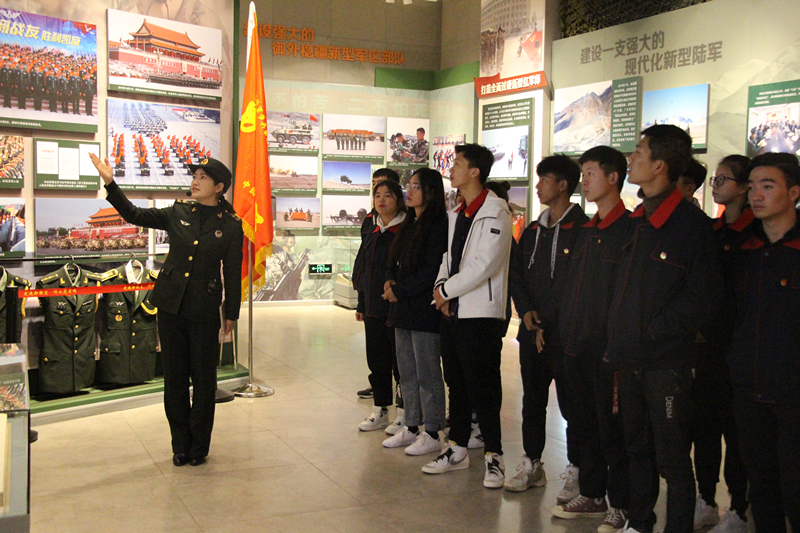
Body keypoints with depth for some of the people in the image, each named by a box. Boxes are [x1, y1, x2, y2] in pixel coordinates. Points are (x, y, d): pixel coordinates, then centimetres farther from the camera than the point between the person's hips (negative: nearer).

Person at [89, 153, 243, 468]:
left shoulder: (231, 226, -3)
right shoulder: (178, 214, 5)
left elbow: (232, 273, 0)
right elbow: (134, 215, 7)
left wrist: (231, 313, 1)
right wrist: (110, 183, -4)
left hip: (204, 311, -3)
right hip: (171, 304, 3)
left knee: (203, 378, 5)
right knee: (174, 376, 9)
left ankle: (199, 447, 20)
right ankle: (180, 445, 22)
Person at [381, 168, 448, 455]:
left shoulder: (437, 227, -12)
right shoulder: (409, 225, 16)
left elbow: (431, 271, -18)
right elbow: (394, 261, 20)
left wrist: (400, 291, -12)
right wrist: (391, 281, 0)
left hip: (425, 311, -9)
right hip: (403, 308, 9)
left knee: (427, 373, -2)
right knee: (406, 372, 13)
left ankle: (431, 434, 7)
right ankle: (411, 427, 23)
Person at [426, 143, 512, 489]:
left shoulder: (495, 212, -12)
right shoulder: (457, 214, 15)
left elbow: (484, 265, -19)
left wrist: (447, 290, -10)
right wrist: (441, 289, 0)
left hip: (481, 313, -8)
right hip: (452, 311, 8)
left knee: (483, 387, -4)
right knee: (457, 383, 15)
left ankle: (493, 455, 7)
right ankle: (457, 449, 26)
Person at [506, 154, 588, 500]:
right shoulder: (532, 231, 15)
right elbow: (517, 275, 17)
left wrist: (550, 324, -13)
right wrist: (526, 311, -1)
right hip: (532, 334, 7)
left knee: (572, 406, 1)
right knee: (532, 402, 13)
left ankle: (575, 472, 12)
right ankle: (532, 465, 25)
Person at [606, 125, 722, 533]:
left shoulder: (692, 224, -11)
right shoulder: (635, 222, 12)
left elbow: (702, 298, -13)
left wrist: (655, 331, -12)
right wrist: (618, 338, 9)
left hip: (666, 360, -7)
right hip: (629, 357, 7)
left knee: (672, 458, 1)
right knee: (636, 449, 18)